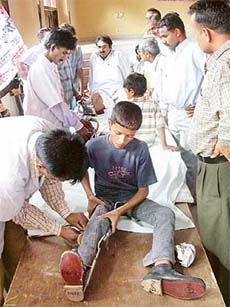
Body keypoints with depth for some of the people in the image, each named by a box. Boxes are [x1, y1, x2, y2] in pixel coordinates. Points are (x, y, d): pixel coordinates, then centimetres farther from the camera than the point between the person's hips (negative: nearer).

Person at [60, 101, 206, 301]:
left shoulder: (140, 149, -10)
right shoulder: (94, 146, -11)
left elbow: (143, 190, -6)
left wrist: (120, 211, -19)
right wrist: (90, 196, -5)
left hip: (132, 199, 2)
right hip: (104, 200, -1)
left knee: (166, 214, -26)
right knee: (98, 220, -36)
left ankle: (161, 268, -52)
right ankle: (80, 265, -66)